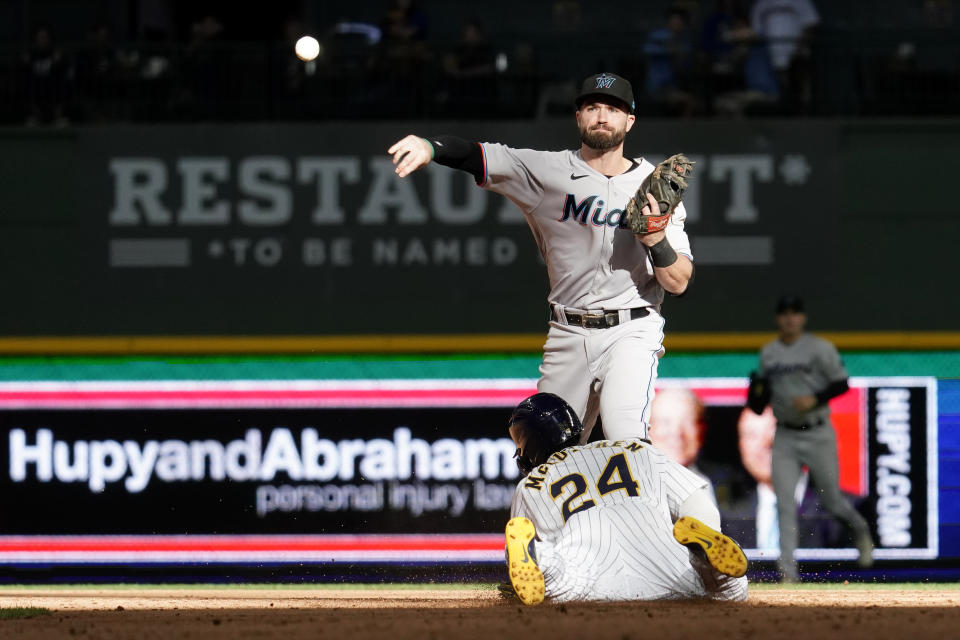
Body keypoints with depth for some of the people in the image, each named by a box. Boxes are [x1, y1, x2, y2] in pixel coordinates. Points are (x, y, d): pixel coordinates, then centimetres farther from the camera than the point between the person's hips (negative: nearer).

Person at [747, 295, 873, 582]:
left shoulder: (820, 348, -6)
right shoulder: (768, 353, 7)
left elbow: (841, 384, -6)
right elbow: (758, 406, 12)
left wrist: (815, 399, -21)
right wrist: (756, 390, -11)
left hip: (817, 436, -3)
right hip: (785, 438, 3)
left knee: (831, 500, 6)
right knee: (785, 505, -7)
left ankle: (861, 531, 38)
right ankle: (787, 572, -8)